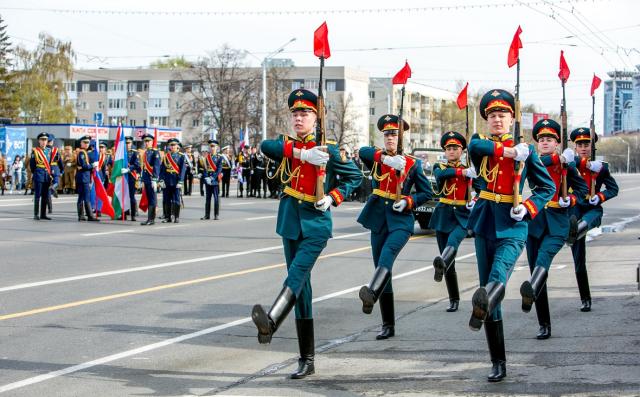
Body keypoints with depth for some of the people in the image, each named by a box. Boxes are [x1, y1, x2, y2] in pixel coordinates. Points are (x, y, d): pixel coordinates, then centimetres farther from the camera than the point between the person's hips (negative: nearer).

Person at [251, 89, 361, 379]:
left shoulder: (329, 149, 0)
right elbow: (266, 146, -13)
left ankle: (271, 322, -52)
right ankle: (307, 360, 8)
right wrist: (302, 154, -21)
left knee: (297, 273, -26)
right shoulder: (287, 147, 9)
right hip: (291, 222, 4)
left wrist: (332, 198, -9)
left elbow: (353, 176, 7)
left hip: (316, 222, -4)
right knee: (301, 287, 5)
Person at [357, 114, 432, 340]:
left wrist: (408, 202, -12)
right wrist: (386, 158, -30)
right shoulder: (376, 159, 7)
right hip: (378, 221, 3)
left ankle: (371, 295, -55)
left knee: (387, 253, -32)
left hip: (400, 221, -3)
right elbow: (363, 152, -15)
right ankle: (388, 325, 12)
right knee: (382, 268, 5)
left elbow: (427, 193, 6)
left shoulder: (413, 164, 3)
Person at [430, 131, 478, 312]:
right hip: (444, 216, 2)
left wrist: (474, 202, -15)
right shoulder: (439, 167, 8)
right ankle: (454, 300, 9)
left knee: (453, 240, -34)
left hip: (463, 216, -2)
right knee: (450, 263, 2)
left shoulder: (469, 170, 8)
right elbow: (441, 174, -17)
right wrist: (463, 172, -30)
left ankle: (441, 264, -63)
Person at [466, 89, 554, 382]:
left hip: (512, 228, -3)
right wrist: (507, 151, -23)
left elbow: (547, 187, 8)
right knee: (489, 289, 4)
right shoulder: (479, 144, 8)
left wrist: (527, 208, -9)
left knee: (497, 279, -30)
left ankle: (482, 307, -62)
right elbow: (474, 146, -19)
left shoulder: (525, 149, 4)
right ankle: (498, 363, 11)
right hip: (485, 226, 3)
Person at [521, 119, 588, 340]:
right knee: (538, 273, 3)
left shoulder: (566, 164, 8)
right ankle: (544, 326, 11)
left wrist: (570, 201, -5)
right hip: (534, 222, 2)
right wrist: (558, 158, -21)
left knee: (545, 255, -32)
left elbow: (582, 188, 14)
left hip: (557, 224, -2)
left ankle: (531, 290, -61)